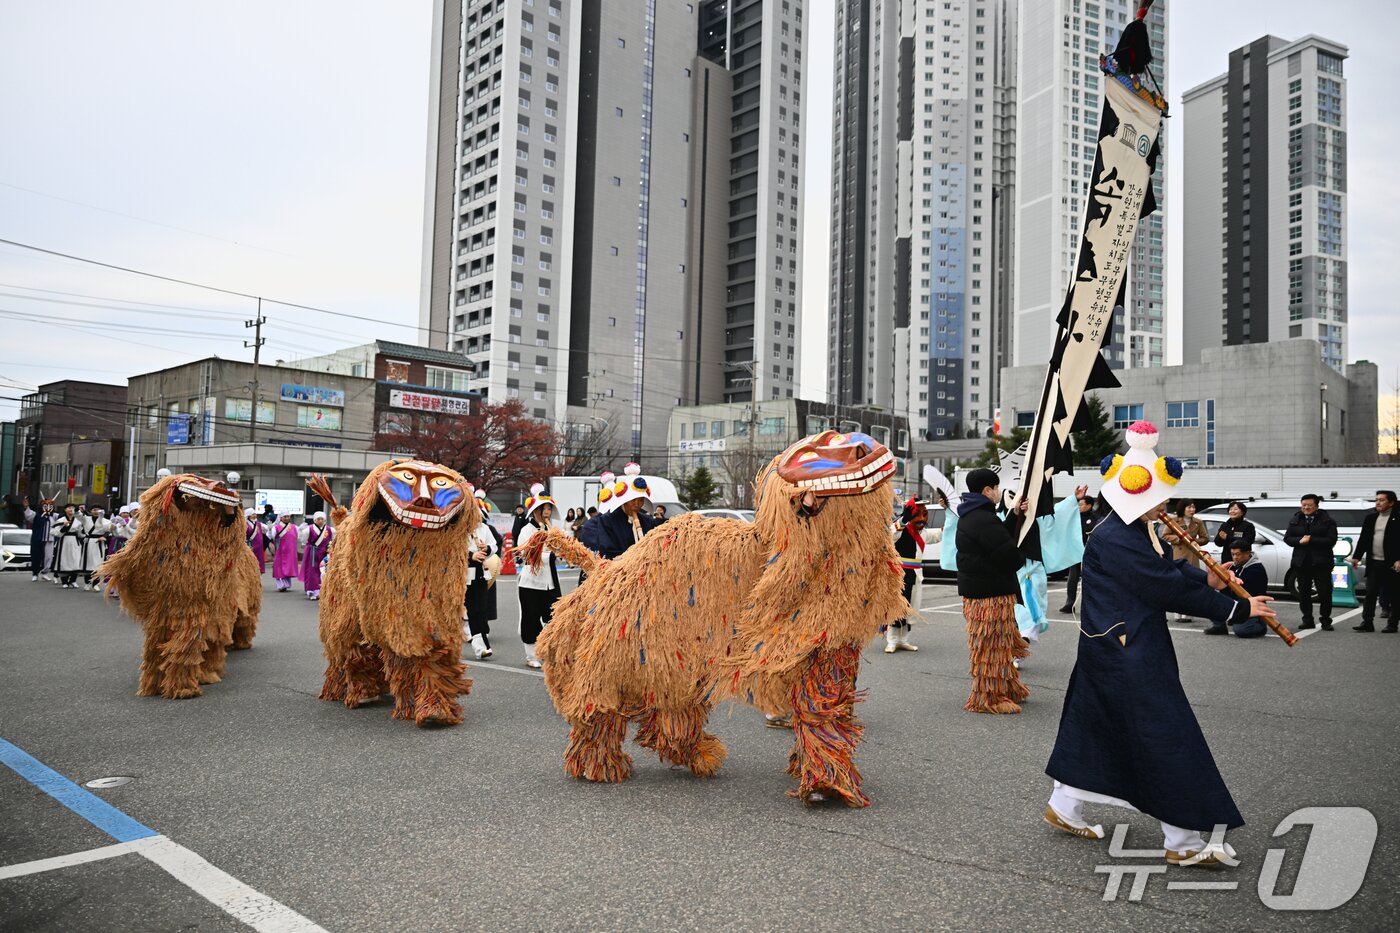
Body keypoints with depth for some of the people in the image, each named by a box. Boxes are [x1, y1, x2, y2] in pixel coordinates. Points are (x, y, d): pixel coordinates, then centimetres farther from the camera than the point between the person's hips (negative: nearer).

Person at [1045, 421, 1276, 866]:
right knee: (1166, 739, -3)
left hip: (1125, 649, 11)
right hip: (1125, 655, -11)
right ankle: (1183, 841, 8)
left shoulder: (1137, 530, 10)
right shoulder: (1114, 539, -24)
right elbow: (1169, 587, -23)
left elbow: (1170, 568, 11)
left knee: (1096, 729, 18)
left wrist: (1206, 579, -11)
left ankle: (1064, 807, 30)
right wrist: (1238, 608, -16)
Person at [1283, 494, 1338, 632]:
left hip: (1321, 562, -3)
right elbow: (1287, 538, 6)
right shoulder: (1295, 520, 9)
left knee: (1324, 592, -2)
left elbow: (1331, 540, -11)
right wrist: (1300, 540, -13)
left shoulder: (1327, 521, -2)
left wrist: (1311, 540, -17)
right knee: (1303, 593, 7)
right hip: (1301, 562, 4)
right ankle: (1307, 620, 15)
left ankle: (1325, 621, 7)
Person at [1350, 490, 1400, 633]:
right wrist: (1356, 557, 7)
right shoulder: (1370, 518, 11)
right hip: (1373, 563, 5)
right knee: (1370, 594, 3)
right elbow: (1363, 539, 13)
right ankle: (1367, 623, 5)